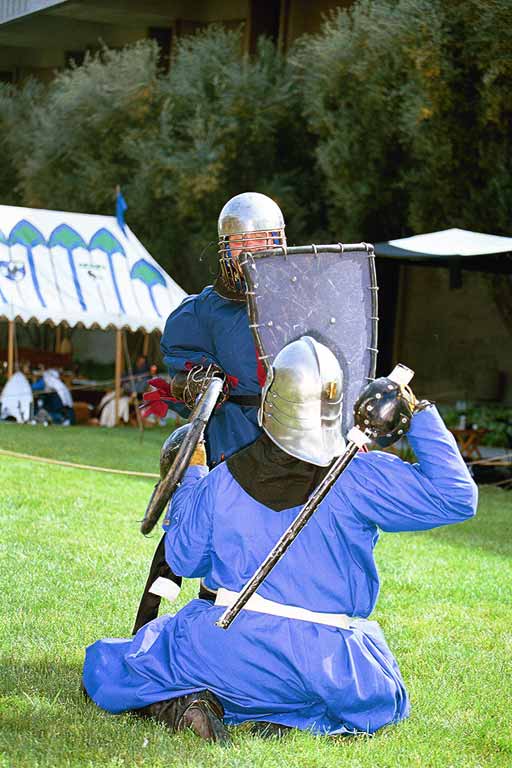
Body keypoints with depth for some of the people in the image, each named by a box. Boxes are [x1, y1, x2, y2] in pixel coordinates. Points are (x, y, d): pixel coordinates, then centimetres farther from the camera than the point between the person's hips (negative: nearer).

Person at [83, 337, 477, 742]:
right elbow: (457, 496, -9)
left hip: (232, 646, 1)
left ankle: (182, 705, -9)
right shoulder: (360, 476, -9)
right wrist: (420, 415, 1)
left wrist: (192, 474, 25)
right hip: (328, 660, -1)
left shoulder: (223, 480, 0)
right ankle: (299, 718, 1)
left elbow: (183, 558, 13)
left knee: (107, 670, 21)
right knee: (383, 700, 32)